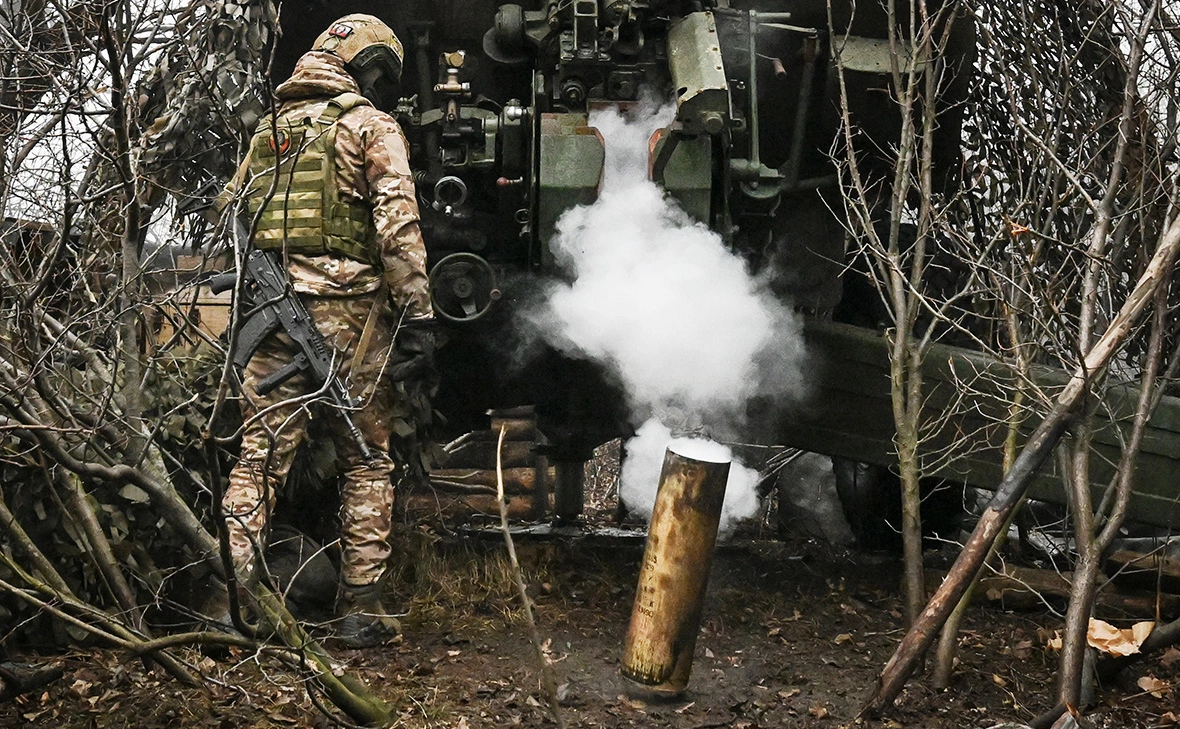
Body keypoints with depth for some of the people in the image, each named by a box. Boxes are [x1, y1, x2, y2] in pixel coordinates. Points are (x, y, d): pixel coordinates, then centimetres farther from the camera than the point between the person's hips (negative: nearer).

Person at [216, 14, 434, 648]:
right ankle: (360, 609, 10)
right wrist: (416, 315, -10)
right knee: (367, 462, 7)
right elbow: (398, 225, -10)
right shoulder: (370, 126, 0)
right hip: (348, 315, -4)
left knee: (259, 455, 5)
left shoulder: (267, 131, 18)